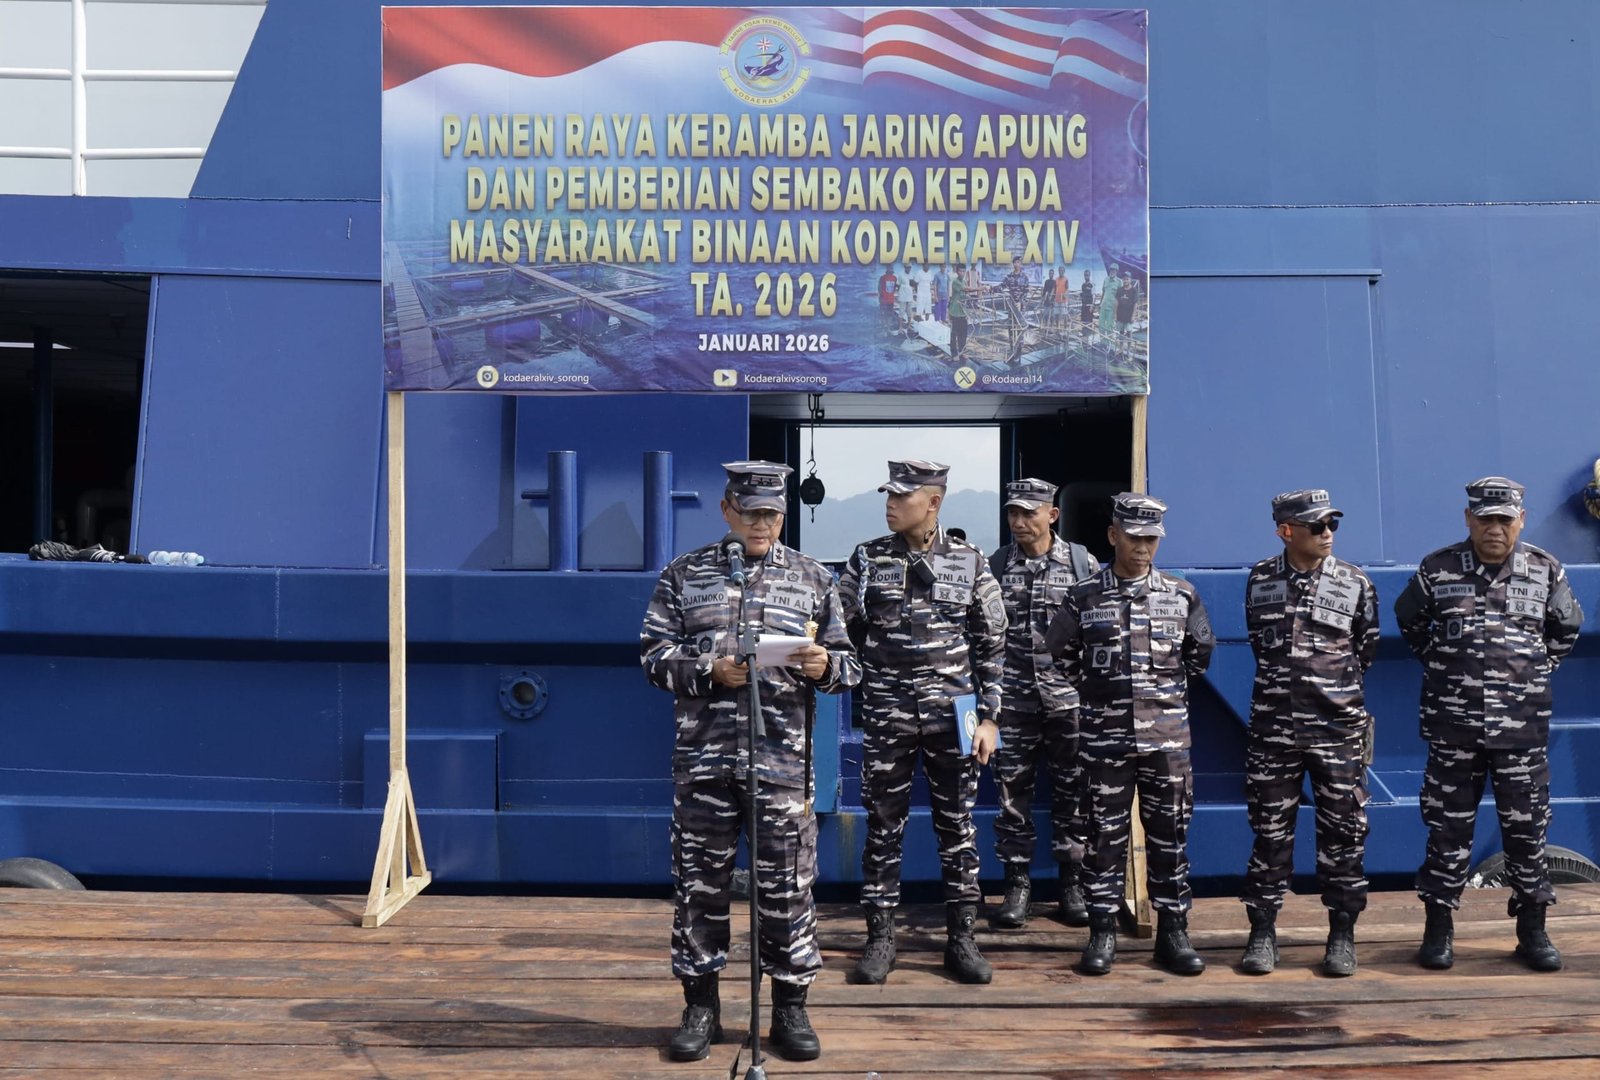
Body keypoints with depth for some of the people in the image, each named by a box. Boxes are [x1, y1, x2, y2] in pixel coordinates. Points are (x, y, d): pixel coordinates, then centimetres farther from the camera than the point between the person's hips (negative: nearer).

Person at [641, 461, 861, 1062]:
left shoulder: (811, 578, 9)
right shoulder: (684, 576, 7)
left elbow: (849, 663, 9)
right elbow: (653, 653, 4)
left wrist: (825, 665, -13)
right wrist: (709, 671, -12)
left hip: (783, 761, 0)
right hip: (703, 759, 0)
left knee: (787, 886, 5)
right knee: (699, 883, 7)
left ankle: (791, 1008, 20)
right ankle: (701, 1006, 22)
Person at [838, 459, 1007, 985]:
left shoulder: (969, 562, 0)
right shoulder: (867, 559, 1)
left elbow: (991, 645, 3)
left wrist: (988, 716, -1)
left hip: (952, 717, 0)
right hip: (886, 719, 0)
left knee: (957, 828, 7)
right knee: (882, 827, 6)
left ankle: (960, 938, 18)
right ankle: (880, 939, 16)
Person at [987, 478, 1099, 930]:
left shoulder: (1082, 562, 1)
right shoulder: (995, 566, 4)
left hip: (1069, 696, 0)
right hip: (1014, 698, 1)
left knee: (1072, 791, 6)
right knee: (1012, 791, 3)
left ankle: (1073, 884, 17)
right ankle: (1017, 884, 14)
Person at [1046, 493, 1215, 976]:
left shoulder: (1181, 595, 4)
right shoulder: (1083, 598, 0)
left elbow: (1200, 652, 16)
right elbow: (1060, 652, 11)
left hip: (1167, 737, 1)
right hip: (1103, 737, -1)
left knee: (1169, 836, 6)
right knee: (1103, 836, 5)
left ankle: (1173, 932, 18)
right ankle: (1102, 933, 14)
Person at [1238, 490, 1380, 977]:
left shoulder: (1355, 583, 1)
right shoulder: (1260, 581, 3)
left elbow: (1367, 649, 12)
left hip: (1339, 727, 0)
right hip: (1273, 729, 1)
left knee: (1343, 834, 4)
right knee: (1270, 832, 5)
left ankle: (1342, 934, 16)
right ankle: (1262, 932, 14)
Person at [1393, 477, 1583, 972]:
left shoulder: (1545, 571, 2)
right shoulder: (1437, 570, -1)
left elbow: (1567, 626, 18)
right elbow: (1408, 620, 15)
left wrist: (1538, 668, 9)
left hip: (1522, 725, 1)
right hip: (1453, 724, -1)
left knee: (1526, 827, 7)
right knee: (1448, 826, 5)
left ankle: (1532, 931, 20)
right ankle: (1439, 929, 15)